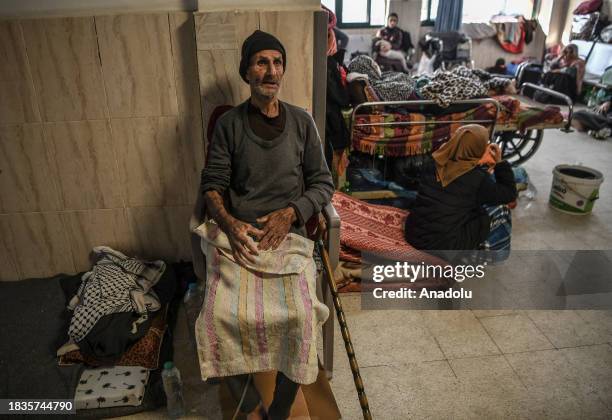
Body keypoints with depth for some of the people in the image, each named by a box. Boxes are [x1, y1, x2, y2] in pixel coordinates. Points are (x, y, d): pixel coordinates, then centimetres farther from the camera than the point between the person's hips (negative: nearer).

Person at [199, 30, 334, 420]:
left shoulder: (301, 121, 9)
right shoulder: (229, 123, 9)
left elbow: (323, 183, 8)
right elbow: (213, 184, 7)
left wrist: (289, 213, -9)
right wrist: (230, 223, -12)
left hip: (288, 233, 0)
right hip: (238, 234, 1)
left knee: (300, 317, -25)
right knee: (220, 316, -22)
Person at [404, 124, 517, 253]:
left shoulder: (436, 164, 1)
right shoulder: (477, 178, -14)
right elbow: (510, 194, 2)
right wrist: (500, 162, 7)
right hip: (444, 247, -6)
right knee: (499, 211, 8)